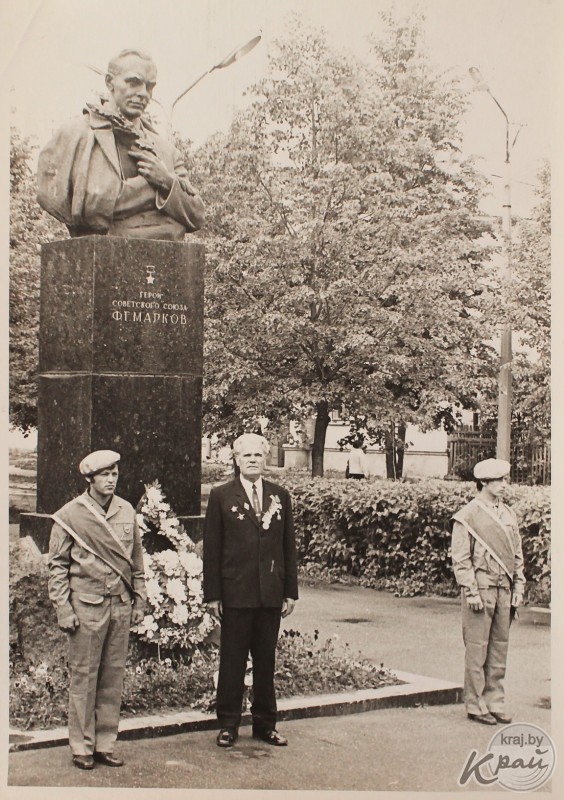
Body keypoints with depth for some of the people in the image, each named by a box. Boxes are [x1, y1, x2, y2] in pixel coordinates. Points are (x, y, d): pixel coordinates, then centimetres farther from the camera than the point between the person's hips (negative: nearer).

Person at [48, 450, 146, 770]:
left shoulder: (127, 512, 8)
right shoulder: (70, 515, -4)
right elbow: (58, 565, -1)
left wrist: (140, 601, 11)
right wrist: (63, 609, -7)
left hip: (121, 605, 4)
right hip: (86, 605, -4)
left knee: (114, 675, 8)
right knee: (84, 676, 2)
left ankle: (106, 744, 17)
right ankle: (82, 747, 12)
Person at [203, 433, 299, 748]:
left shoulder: (280, 496, 9)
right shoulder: (221, 496, 1)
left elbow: (289, 546, 10)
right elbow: (212, 548, -1)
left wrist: (291, 591, 5)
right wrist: (213, 593, -6)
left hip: (271, 593, 3)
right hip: (235, 592, -3)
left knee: (267, 660, 10)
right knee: (232, 660, 4)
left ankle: (265, 723, 21)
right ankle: (228, 724, 14)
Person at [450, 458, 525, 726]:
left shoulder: (508, 515, 12)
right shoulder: (467, 516, -6)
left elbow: (518, 555, 17)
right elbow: (461, 559, -8)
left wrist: (518, 589, 10)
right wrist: (471, 592, -14)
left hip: (504, 590, 6)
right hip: (481, 588, -6)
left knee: (499, 647, 10)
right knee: (477, 649, -1)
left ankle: (495, 702, 19)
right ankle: (475, 706, 7)